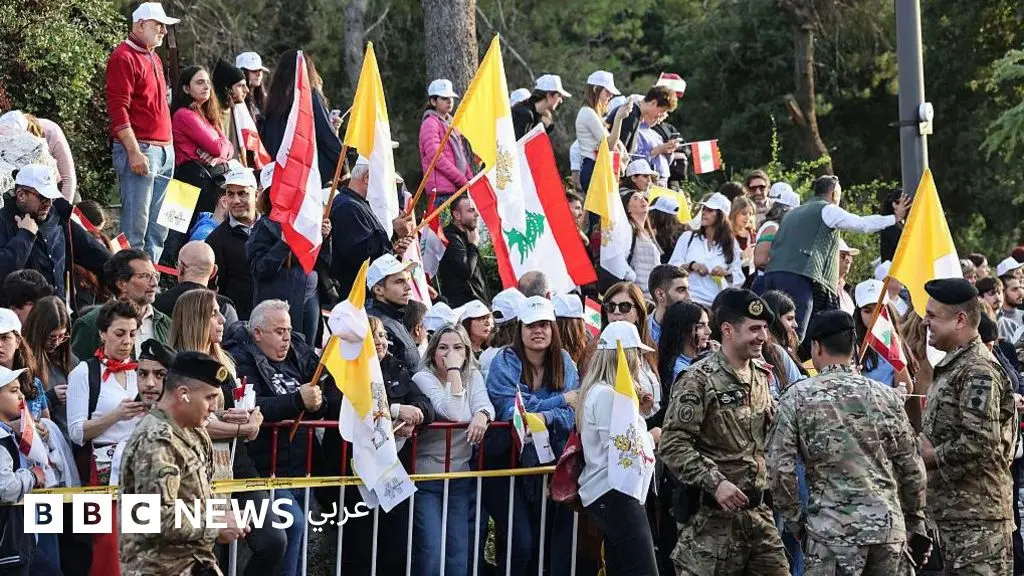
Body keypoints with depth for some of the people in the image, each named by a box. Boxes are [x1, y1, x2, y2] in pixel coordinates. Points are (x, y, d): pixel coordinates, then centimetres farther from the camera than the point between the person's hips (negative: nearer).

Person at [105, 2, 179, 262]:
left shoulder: (153, 58, 20)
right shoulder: (124, 57, -8)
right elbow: (118, 110, -15)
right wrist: (134, 152, -21)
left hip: (164, 150, 9)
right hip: (140, 150, -9)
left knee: (159, 226, 9)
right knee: (136, 225, -10)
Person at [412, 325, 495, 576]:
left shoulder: (473, 376, 8)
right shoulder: (423, 378, -7)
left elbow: (485, 405, -10)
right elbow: (453, 413, -20)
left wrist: (481, 415, -32)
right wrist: (453, 370, -19)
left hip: (460, 478, 4)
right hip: (425, 478, -4)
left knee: (459, 554, 2)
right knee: (431, 552, -13)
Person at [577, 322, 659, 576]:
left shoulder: (609, 391, 18)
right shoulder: (606, 394, -14)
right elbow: (621, 448, -18)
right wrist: (651, 438, -2)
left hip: (617, 492, 11)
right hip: (614, 494, -11)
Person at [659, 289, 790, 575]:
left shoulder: (760, 376, 12)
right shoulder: (699, 379, -11)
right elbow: (672, 444, -17)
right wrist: (715, 482, -23)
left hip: (758, 510, 7)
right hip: (713, 514, -7)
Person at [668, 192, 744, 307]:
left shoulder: (731, 244, 10)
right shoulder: (688, 237, 9)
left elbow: (739, 279, 11)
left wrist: (726, 274, -9)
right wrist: (690, 266, -11)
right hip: (689, 300, -1)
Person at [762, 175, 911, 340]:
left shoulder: (793, 213, 29)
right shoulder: (828, 210, 7)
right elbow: (863, 224, 4)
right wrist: (895, 218, 13)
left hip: (772, 272, 8)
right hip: (797, 277, -8)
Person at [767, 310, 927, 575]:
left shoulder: (798, 397, -2)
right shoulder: (886, 396, 6)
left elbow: (780, 471, -6)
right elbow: (913, 469, 8)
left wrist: (797, 521, 6)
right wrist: (915, 523, 18)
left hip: (833, 532, -3)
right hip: (889, 527, 3)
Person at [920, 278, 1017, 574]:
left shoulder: (978, 371, -15)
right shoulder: (951, 367, 17)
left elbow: (981, 444, -23)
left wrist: (930, 456, -13)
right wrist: (923, 445, 7)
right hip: (951, 511, 10)